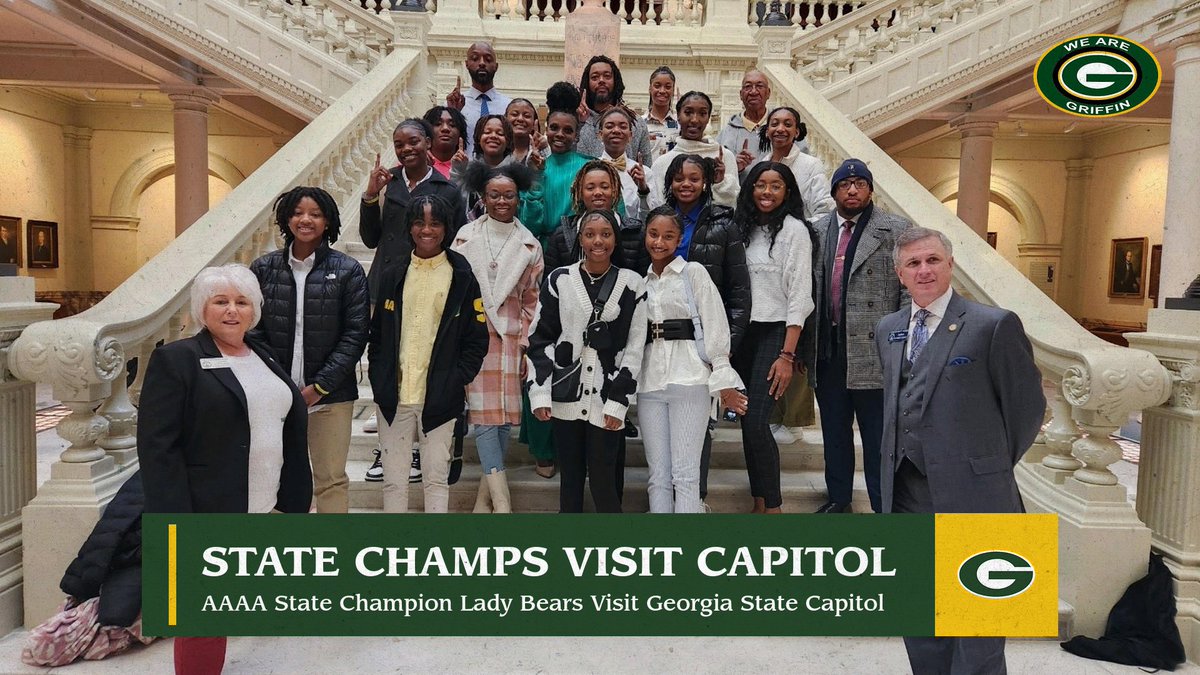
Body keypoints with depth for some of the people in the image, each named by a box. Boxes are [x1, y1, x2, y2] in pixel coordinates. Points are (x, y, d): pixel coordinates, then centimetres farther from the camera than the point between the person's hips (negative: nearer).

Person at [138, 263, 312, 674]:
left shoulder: (263, 358, 13)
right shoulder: (175, 360, -8)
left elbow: (290, 432, 16)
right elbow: (158, 448, -14)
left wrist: (295, 498, 13)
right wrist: (176, 523, -19)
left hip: (262, 508, 6)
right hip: (207, 513, -6)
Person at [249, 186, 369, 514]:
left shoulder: (347, 271, -1)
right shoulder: (264, 268, 5)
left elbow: (356, 332, -5)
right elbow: (253, 329, 5)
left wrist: (320, 386, -10)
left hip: (330, 395, -1)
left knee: (332, 479, 7)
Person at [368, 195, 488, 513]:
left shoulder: (462, 278, 1)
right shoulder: (393, 276, 9)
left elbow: (477, 340, 0)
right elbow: (376, 333, 11)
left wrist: (456, 380, -9)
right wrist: (378, 379, 0)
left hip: (439, 399, -2)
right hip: (393, 396, 3)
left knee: (436, 478, 6)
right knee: (393, 481, 9)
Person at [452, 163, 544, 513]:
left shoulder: (529, 245, 7)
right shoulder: (466, 237, 5)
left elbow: (532, 300, 7)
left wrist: (526, 346, 1)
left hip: (511, 338, 2)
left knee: (505, 415, 2)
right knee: (483, 414, -9)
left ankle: (485, 495, 15)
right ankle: (502, 500, -9)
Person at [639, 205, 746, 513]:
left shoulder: (694, 272, 2)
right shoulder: (641, 280, 15)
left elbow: (715, 327, -3)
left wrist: (724, 380, -8)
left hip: (689, 378, -4)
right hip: (649, 381, 4)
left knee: (685, 475, -4)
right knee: (658, 476, 6)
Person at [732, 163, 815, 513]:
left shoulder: (794, 229, -5)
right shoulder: (745, 227, 12)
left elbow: (800, 295, -9)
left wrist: (787, 355, -15)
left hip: (774, 333, -5)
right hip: (742, 333, 6)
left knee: (757, 420, -12)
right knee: (746, 421, 6)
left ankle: (773, 507, 2)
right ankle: (758, 504, 17)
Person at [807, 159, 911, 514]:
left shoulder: (895, 230, -1)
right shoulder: (818, 232, 11)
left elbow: (910, 290, -4)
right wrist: (803, 347, 8)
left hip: (873, 350, -4)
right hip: (827, 350, 4)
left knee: (878, 436, 2)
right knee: (834, 431, 15)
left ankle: (884, 508, 15)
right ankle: (838, 498, 30)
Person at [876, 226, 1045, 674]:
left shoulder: (994, 325, -9)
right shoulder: (888, 329, 10)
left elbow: (1027, 404, -3)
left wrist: (995, 465, 4)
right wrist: (900, 459, 12)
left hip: (970, 495, -6)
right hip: (906, 493, 6)